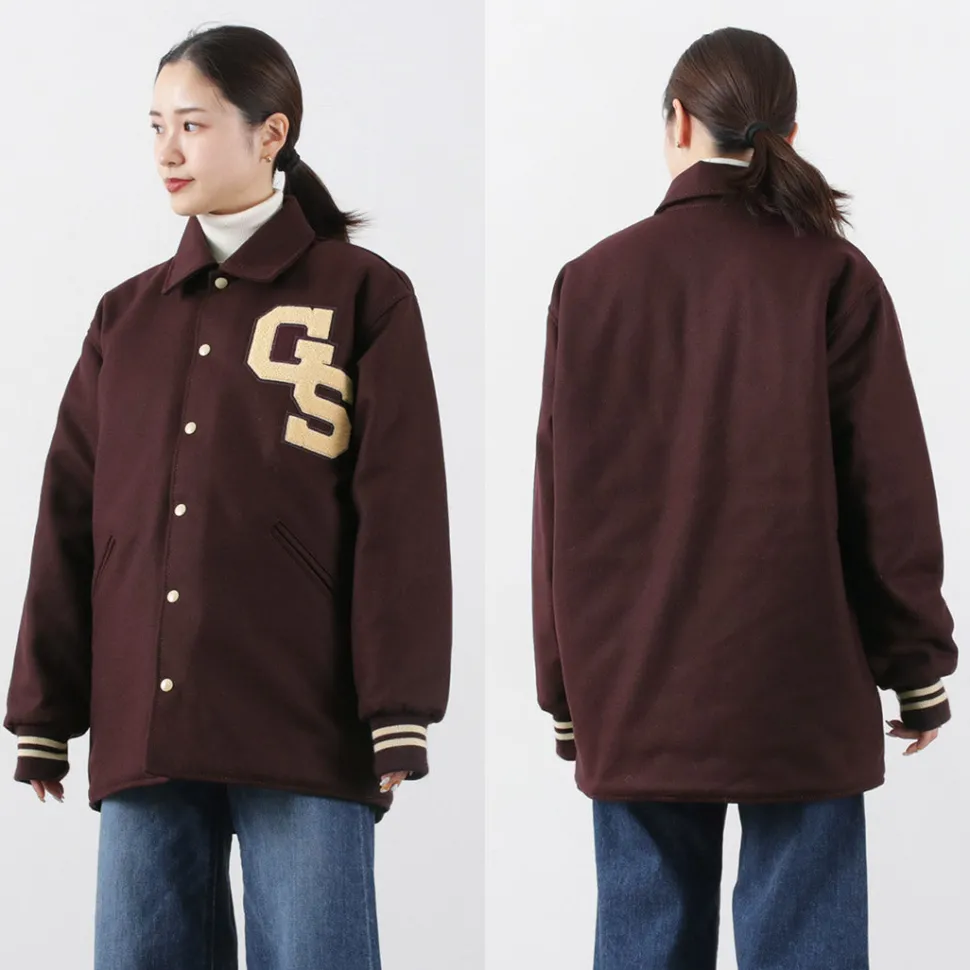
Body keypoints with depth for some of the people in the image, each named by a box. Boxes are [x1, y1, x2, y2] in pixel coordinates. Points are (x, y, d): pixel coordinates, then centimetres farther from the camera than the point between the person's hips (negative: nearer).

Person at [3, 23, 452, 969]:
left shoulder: (364, 296, 2)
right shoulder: (125, 316, 15)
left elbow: (400, 516, -3)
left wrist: (399, 718, -9)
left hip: (303, 728, -4)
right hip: (138, 730, 4)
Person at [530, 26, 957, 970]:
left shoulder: (592, 281, 2)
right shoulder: (833, 278, -4)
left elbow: (561, 501, 4)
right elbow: (890, 492, -3)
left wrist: (565, 686, 12)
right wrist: (919, 665, 7)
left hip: (635, 691, 2)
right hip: (799, 690, -2)